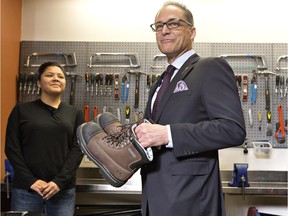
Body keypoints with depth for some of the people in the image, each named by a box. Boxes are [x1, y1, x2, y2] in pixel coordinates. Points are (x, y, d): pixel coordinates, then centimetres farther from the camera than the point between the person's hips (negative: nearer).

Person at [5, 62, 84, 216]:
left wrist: (60, 181, -11)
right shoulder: (21, 110, 5)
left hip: (63, 189, 1)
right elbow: (12, 148, 0)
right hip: (26, 188, -1)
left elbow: (78, 149, 1)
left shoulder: (75, 113, 8)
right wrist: (30, 180, -11)